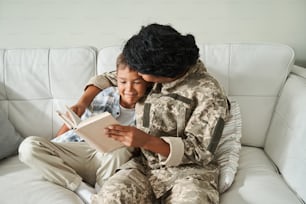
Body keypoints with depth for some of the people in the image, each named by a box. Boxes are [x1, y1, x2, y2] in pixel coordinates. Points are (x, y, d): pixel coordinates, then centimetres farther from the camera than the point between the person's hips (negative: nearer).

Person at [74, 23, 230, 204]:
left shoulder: (208, 93, -12)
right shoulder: (150, 75, 3)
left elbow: (200, 151, -13)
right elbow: (108, 78, 20)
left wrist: (146, 141, -24)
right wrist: (83, 102, 3)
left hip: (188, 170, -3)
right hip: (144, 165, 3)